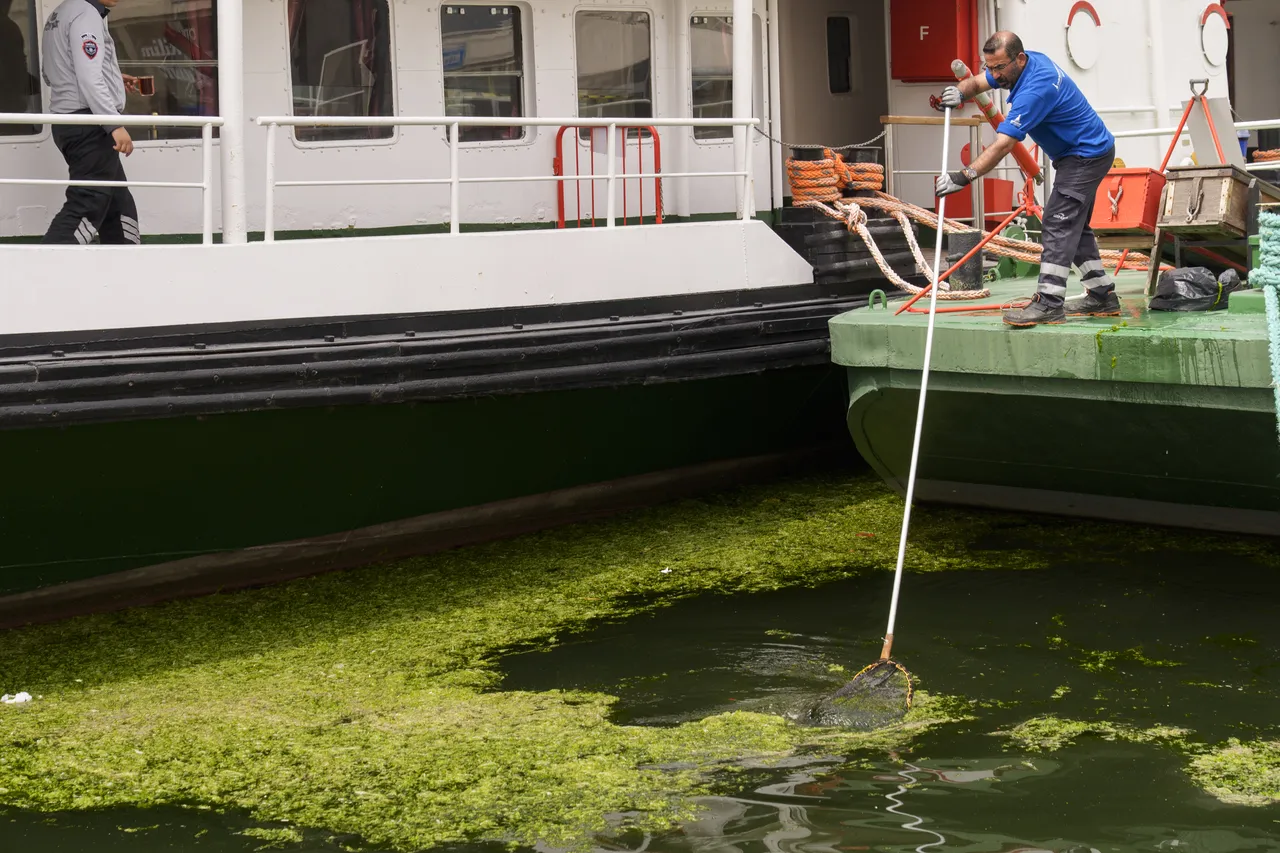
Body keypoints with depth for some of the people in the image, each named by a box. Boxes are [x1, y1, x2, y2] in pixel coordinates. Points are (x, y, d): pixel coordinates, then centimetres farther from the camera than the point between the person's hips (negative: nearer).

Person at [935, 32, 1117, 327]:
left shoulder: (1035, 89, -31)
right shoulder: (1031, 61, -1)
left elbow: (1002, 146, -35)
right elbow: (978, 82, 11)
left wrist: (963, 177, -38)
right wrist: (959, 92, -13)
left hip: (1086, 156, -11)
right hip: (1084, 153, 11)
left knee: (1059, 224, -16)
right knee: (1074, 225, 16)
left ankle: (1048, 302, -19)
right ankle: (1102, 295, 22)